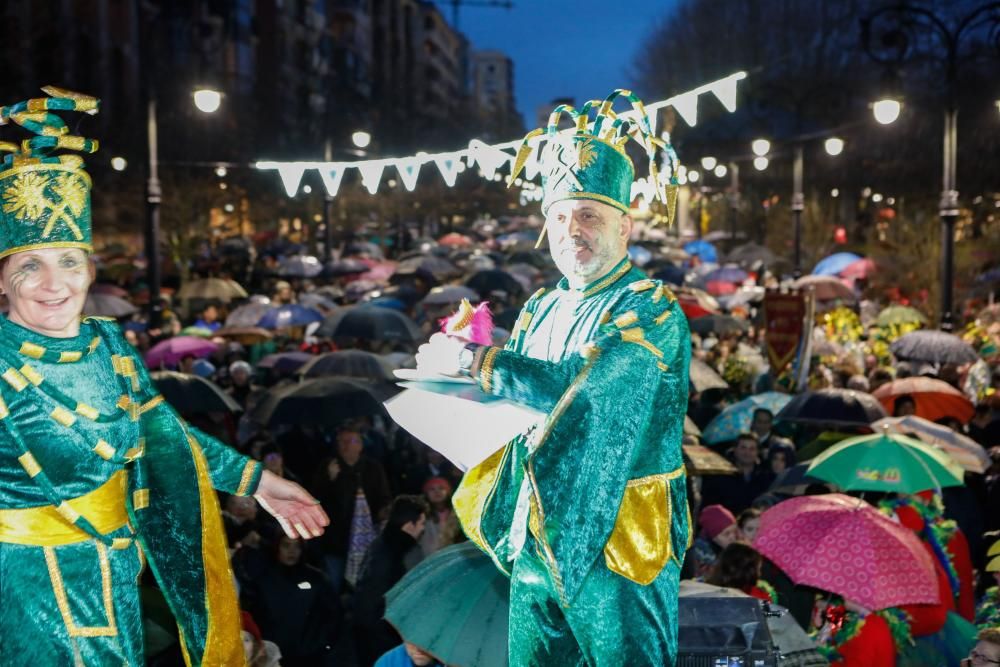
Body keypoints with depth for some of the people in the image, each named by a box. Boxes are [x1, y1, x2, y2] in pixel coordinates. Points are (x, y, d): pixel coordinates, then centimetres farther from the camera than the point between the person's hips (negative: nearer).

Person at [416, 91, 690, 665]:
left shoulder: (651, 310, -13)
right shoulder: (539, 311, 12)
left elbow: (578, 386, -28)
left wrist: (470, 359, -22)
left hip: (614, 541, -7)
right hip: (534, 539, 7)